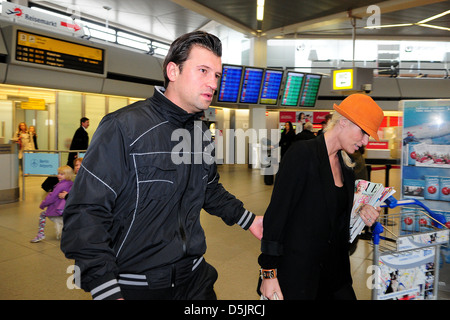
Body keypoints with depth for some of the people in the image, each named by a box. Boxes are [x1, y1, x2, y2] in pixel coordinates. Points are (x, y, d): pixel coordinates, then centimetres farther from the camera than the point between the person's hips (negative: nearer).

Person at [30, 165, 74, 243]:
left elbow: (51, 197, -16)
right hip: (67, 208, 8)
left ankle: (41, 234, 10)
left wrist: (42, 205, -1)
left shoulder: (60, 186, -20)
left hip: (59, 210, -8)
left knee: (42, 214, 9)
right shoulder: (71, 184, 3)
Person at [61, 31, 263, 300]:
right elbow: (86, 213, -21)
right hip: (135, 285, -5)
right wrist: (108, 293, -25)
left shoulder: (203, 134, 4)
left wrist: (248, 220, 13)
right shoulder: (124, 127, -19)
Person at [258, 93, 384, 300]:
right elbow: (277, 212, -19)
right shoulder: (302, 153, -16)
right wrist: (269, 273, -19)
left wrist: (360, 216, -3)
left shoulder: (346, 166, 7)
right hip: (296, 271, -7)